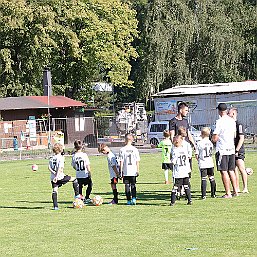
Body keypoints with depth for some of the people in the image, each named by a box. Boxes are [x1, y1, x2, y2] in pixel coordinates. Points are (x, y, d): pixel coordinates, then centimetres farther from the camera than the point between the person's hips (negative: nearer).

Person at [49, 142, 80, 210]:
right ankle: (77, 195, 14)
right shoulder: (61, 157, -10)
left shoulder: (51, 158, 7)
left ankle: (55, 206, -1)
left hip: (53, 177, 5)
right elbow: (60, 168, -20)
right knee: (74, 179, 12)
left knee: (54, 191, 6)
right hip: (60, 177, -5)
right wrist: (57, 176, -23)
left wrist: (54, 173, -4)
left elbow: (49, 167, 1)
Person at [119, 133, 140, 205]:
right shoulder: (135, 149, -2)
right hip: (133, 171, 1)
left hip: (125, 172, -1)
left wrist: (121, 171, 3)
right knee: (133, 185, 10)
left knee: (127, 186, 7)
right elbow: (137, 161, 1)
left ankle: (129, 200, 7)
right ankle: (134, 198, -6)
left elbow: (121, 161, -4)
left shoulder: (122, 150, -5)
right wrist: (138, 170, 8)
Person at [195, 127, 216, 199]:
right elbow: (211, 153, 13)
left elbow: (196, 155, -7)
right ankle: (213, 194, 18)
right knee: (212, 178, 12)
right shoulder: (210, 143, 5)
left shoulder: (200, 143, -9)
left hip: (203, 164, -4)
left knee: (203, 179, -4)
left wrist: (199, 160, 11)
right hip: (210, 163, 4)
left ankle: (204, 195, -7)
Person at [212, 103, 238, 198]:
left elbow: (214, 139, -15)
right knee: (231, 171, 14)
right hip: (231, 149, 7)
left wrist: (213, 137, 7)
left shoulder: (220, 122, -14)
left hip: (222, 150, -7)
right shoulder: (232, 121, 7)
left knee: (224, 172, -4)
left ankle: (228, 193, -5)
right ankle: (235, 191, 16)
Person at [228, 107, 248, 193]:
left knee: (241, 169, -8)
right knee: (235, 169, 7)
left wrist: (237, 150, -19)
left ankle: (245, 188, -6)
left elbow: (241, 138, -15)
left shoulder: (239, 124, -9)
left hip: (239, 151, -8)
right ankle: (237, 188, 11)